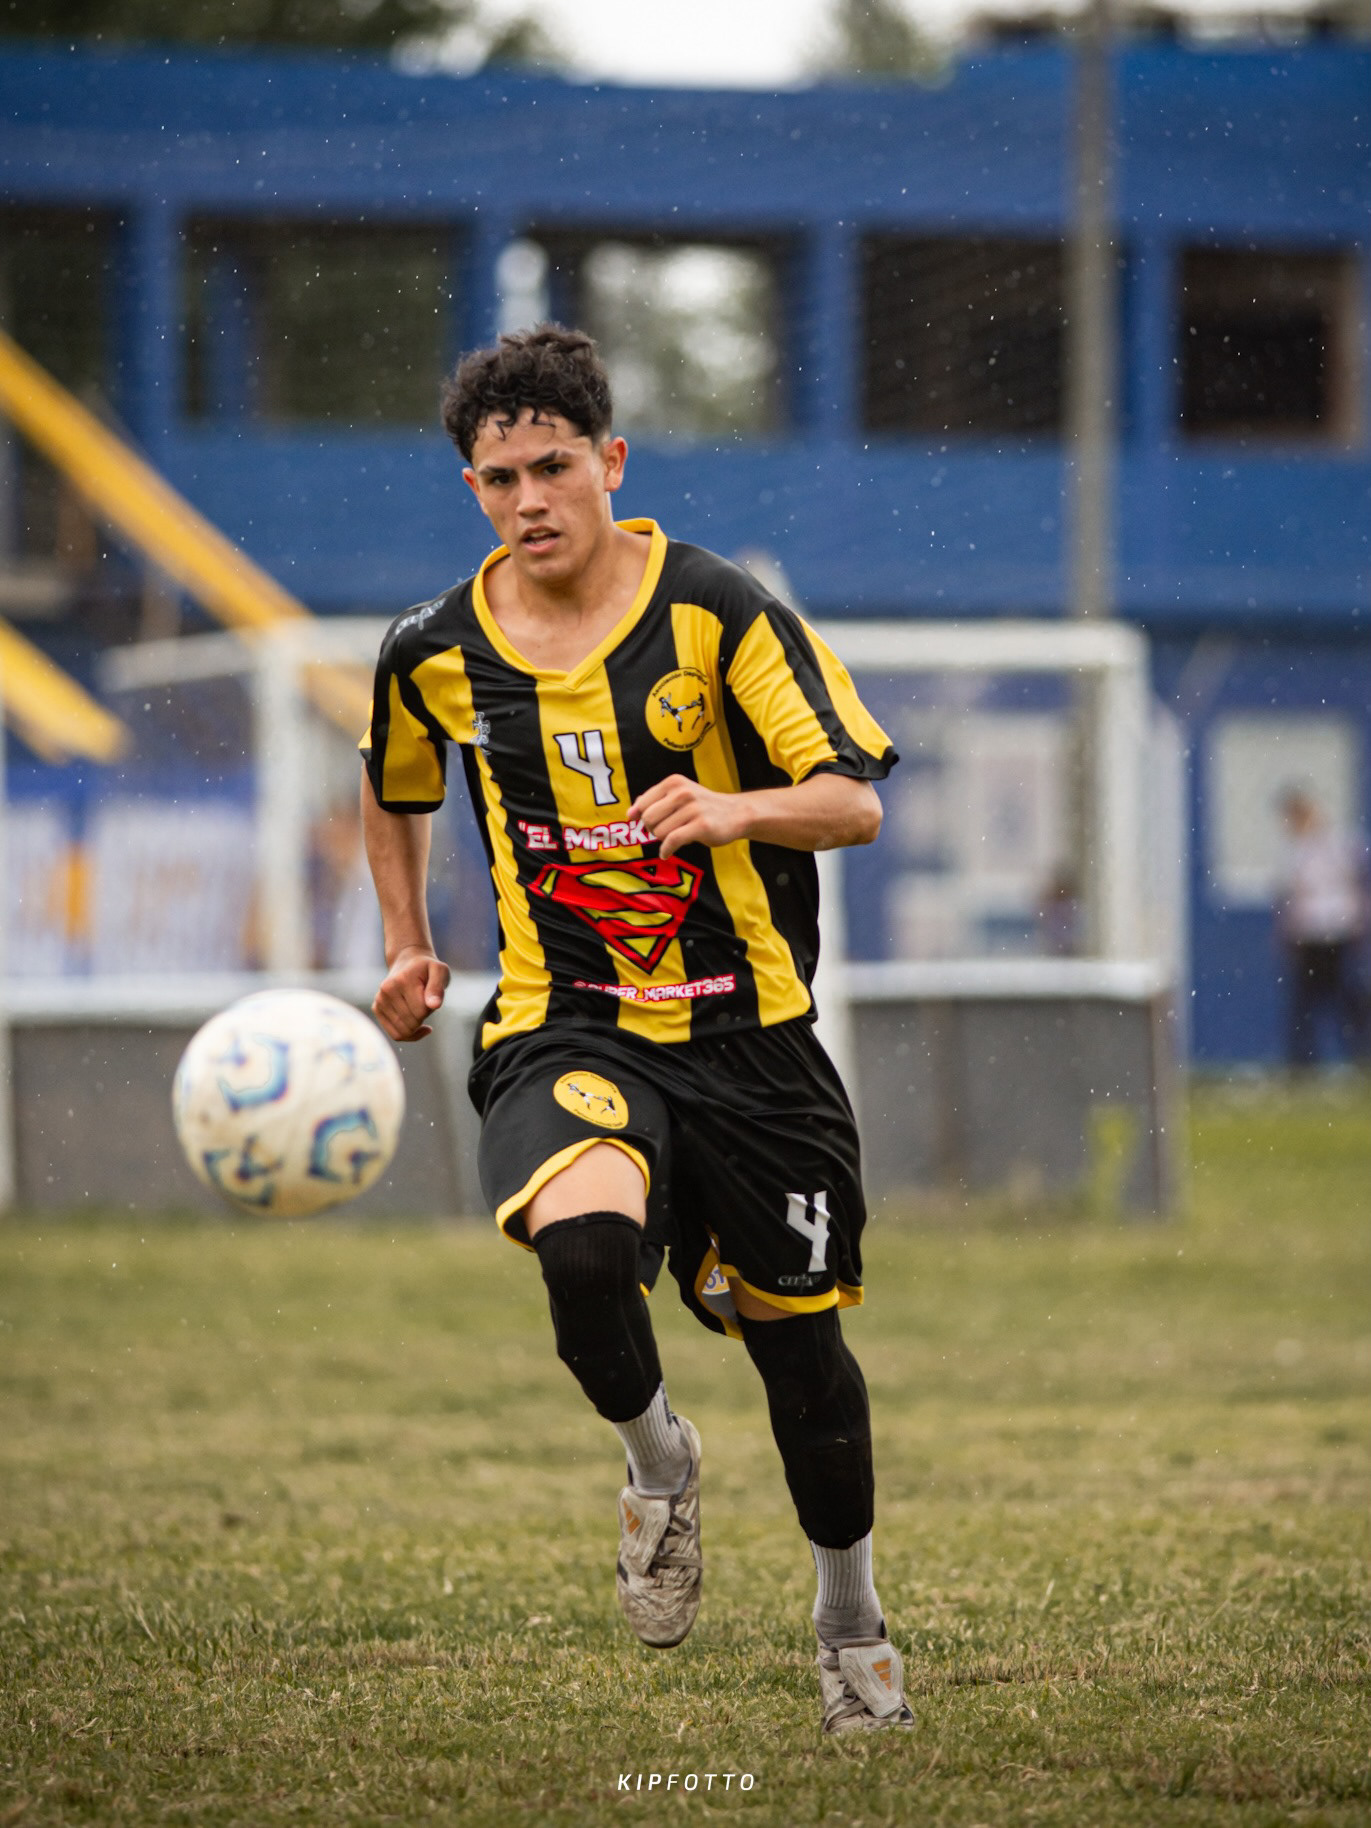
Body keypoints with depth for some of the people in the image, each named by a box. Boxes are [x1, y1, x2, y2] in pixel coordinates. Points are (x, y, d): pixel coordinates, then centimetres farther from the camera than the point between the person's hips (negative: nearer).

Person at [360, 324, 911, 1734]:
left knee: (795, 1334, 7)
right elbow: (393, 790, 24)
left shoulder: (717, 612, -8)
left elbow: (856, 801, -10)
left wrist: (732, 807, -28)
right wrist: (405, 948, 16)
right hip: (562, 1026, 0)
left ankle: (850, 1619, 33)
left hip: (743, 1026, 0)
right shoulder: (434, 653, 1)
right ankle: (656, 1461, 1)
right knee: (583, 1242, -31)